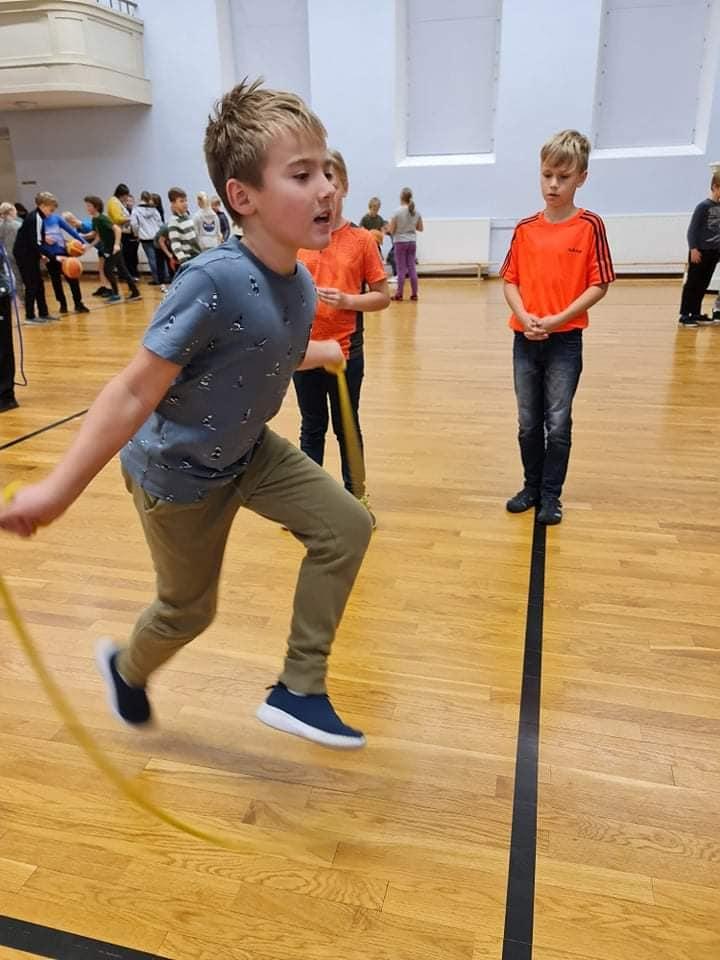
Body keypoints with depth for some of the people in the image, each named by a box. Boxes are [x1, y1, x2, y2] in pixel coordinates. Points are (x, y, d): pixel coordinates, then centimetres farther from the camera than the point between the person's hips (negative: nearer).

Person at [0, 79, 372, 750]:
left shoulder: (299, 282, -9)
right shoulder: (214, 281, -33)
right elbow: (133, 393, -31)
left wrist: (318, 353, 25)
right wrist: (58, 489, -30)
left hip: (248, 449, 7)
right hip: (178, 469, -6)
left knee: (345, 526, -5)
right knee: (189, 610, 13)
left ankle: (297, 691, 10)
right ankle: (126, 669, 52)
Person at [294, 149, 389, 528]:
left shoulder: (361, 239, -4)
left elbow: (382, 297, -5)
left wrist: (346, 300, -19)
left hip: (346, 350, -2)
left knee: (346, 426, 11)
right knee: (312, 427, 15)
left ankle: (356, 496, 28)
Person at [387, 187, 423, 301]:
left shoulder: (397, 212, -11)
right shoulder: (416, 212, 2)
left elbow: (391, 230, -11)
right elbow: (421, 228, 8)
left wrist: (389, 226, 10)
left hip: (400, 242, -4)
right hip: (412, 242, 4)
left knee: (401, 269, 1)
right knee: (412, 267, 8)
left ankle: (399, 294, 5)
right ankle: (414, 294, 10)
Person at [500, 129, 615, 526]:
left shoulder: (590, 225, -5)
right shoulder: (525, 229, 5)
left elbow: (599, 285, -7)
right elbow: (510, 281, 5)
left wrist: (557, 320, -16)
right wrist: (525, 317, -12)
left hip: (565, 341, -3)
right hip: (525, 339, 3)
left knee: (558, 423, 4)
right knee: (528, 422, 12)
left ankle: (551, 495, 18)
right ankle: (531, 487, 28)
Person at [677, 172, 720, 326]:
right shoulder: (703, 206, -10)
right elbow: (692, 229, -10)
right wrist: (693, 249, -17)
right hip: (700, 251, -6)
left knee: (703, 285, 9)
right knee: (691, 284, -3)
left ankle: (696, 313, 17)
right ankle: (684, 315, 0)